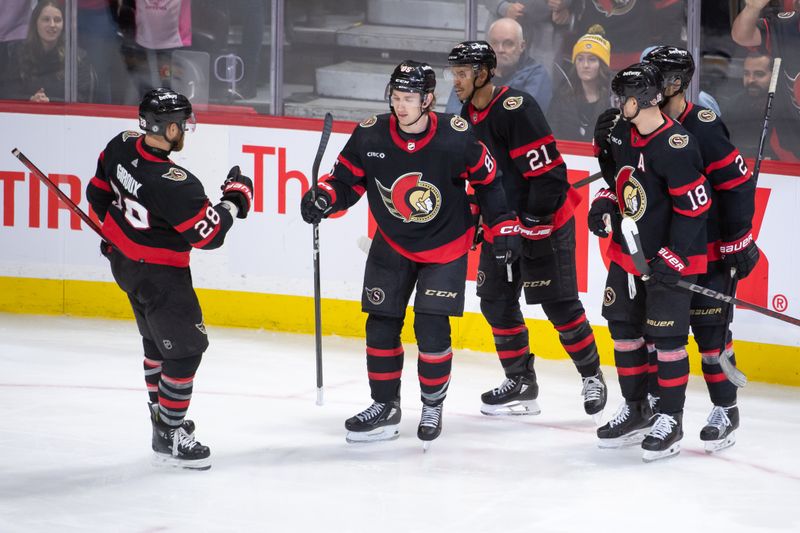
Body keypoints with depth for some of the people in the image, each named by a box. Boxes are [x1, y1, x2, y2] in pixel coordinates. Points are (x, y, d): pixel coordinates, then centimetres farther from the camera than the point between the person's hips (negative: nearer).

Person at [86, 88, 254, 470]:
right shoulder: (175, 184, -33)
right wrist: (234, 199, -10)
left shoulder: (121, 146, -10)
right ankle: (168, 437, 5)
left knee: (158, 338, 24)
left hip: (122, 260, 9)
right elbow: (208, 234, -24)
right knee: (185, 348, 0)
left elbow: (99, 194, 8)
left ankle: (162, 415, 37)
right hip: (157, 275, -9)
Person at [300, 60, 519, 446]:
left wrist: (504, 226, -4)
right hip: (392, 245, 3)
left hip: (445, 246, -3)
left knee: (431, 327, -9)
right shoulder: (370, 136, -15)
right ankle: (385, 407, 18)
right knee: (381, 324, 3)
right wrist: (324, 198, -23)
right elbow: (347, 179, -3)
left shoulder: (456, 138, -20)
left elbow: (487, 180, -5)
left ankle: (432, 406, 11)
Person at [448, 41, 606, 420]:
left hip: (546, 221, -9)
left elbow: (549, 171, -24)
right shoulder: (468, 115, 6)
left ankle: (591, 375, 11)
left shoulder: (516, 109, -23)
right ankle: (521, 384, 17)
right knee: (496, 301, 7)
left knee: (558, 304, -6)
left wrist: (533, 225, -22)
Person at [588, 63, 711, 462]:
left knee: (666, 336, -4)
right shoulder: (621, 134, 2)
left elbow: (693, 206, -22)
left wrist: (672, 259, -22)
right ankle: (635, 410, 27)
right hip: (628, 251, 8)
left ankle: (670, 418, 7)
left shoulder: (676, 146, -23)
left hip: (671, 258, -8)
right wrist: (605, 203, 4)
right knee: (624, 328, 13)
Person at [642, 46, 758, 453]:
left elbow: (738, 184, -17)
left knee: (709, 327, -5)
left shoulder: (704, 129, -19)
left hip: (710, 250, -7)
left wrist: (738, 242, -16)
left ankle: (725, 410, 6)